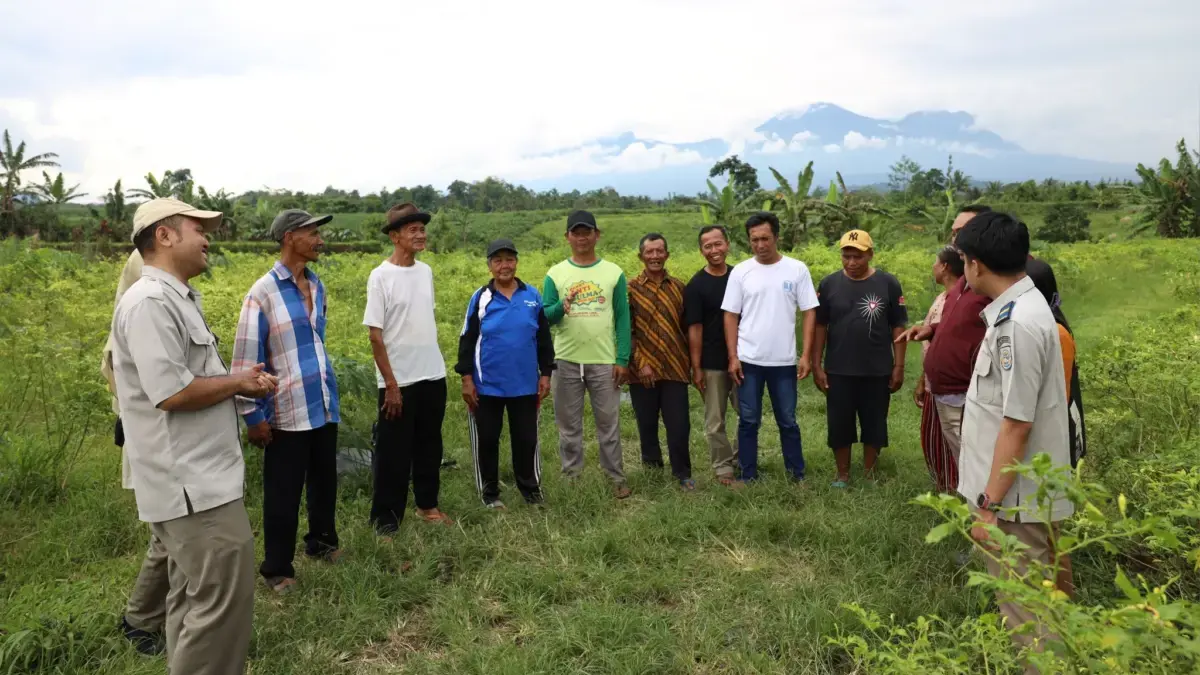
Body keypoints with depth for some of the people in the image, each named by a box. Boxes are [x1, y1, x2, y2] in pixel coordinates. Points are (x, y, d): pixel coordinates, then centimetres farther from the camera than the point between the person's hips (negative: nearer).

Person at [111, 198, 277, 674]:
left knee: (196, 599, 19)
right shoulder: (150, 302, -18)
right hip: (194, 486, -11)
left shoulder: (178, 297, 15)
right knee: (224, 599, -6)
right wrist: (240, 381, -10)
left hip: (197, 479, 11)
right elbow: (173, 393, -24)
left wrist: (243, 383, 6)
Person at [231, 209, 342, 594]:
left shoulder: (317, 286, 8)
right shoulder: (263, 292, -12)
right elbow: (246, 357, -11)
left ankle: (321, 541, 40)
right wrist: (252, 414, -11)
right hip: (288, 412, -6)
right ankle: (277, 568, 22)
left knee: (324, 481, 19)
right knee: (283, 493, 7)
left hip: (324, 406, 6)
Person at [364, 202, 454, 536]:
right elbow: (375, 335, -13)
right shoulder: (380, 276, -12)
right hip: (399, 382, -6)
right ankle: (385, 518, 17)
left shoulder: (426, 271, 6)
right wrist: (391, 384, -15)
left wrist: (433, 363, 13)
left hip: (433, 376, 6)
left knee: (429, 447, 17)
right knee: (394, 453, 4)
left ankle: (427, 505, 32)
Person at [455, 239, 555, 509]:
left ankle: (531, 489, 26)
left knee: (526, 439, 10)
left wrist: (546, 374, 5)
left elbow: (544, 339, 8)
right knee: (486, 440, 9)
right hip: (487, 386, -1)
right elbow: (467, 341, 0)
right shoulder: (480, 298, -1)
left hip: (525, 385, 1)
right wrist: (467, 378, -4)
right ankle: (489, 492, 25)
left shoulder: (533, 296, 3)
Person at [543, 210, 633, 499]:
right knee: (569, 424, 10)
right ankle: (571, 476, 22)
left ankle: (616, 477, 18)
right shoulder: (555, 274, 3)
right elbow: (544, 318, 0)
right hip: (566, 361, 1)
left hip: (604, 361, 0)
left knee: (609, 423, 7)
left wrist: (623, 359, -5)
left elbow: (623, 318, 2)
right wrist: (561, 307, -23)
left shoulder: (614, 272, 3)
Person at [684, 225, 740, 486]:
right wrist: (696, 368, -11)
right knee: (715, 421, 6)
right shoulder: (696, 285, -7)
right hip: (712, 364, -4)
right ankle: (723, 468, 19)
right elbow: (694, 329, -9)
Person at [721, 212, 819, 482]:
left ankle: (797, 475, 23)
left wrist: (806, 355, -7)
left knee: (788, 421, 11)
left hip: (784, 361, 0)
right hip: (748, 360, 0)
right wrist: (733, 357, -4)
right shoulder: (741, 271, 0)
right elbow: (731, 317, 2)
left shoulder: (797, 269, -1)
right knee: (748, 421, 8)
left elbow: (809, 313, 0)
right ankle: (748, 477, 19)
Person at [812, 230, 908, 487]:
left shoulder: (888, 284, -4)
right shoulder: (829, 284, -2)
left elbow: (898, 328, -1)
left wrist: (899, 366, -4)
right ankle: (842, 474, 24)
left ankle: (869, 473, 28)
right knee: (839, 425, 8)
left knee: (874, 424, 11)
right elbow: (820, 327, 2)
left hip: (878, 371, 0)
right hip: (839, 371, 1)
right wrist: (816, 365, -2)